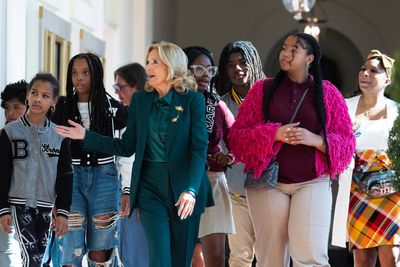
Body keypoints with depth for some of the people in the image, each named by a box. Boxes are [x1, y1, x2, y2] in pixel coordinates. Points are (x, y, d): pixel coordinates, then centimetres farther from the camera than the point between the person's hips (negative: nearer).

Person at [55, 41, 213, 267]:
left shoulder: (193, 100, -4)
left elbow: (200, 149, -11)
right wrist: (86, 136, 4)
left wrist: (191, 190, -23)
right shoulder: (141, 100, 8)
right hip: (151, 186, 2)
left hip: (186, 187, -2)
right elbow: (127, 147, 11)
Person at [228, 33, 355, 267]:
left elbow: (347, 142, 6)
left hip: (312, 182, -1)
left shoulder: (328, 93, 7)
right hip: (268, 181, 1)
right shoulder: (263, 90, 8)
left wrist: (316, 140, -13)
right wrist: (273, 134, -13)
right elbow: (237, 135, 3)